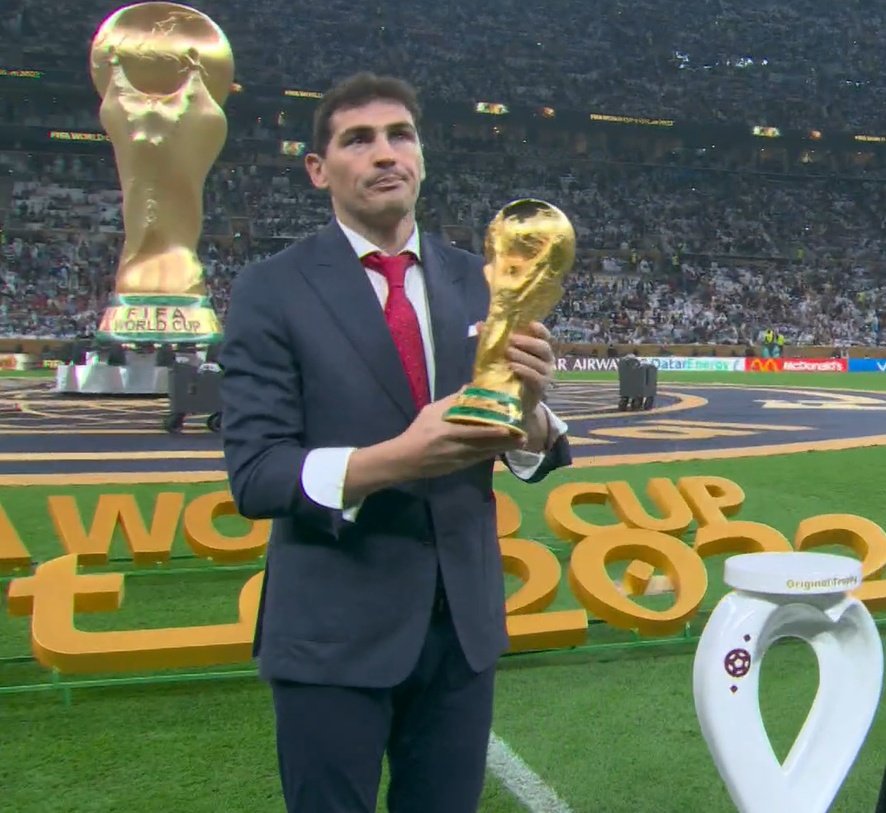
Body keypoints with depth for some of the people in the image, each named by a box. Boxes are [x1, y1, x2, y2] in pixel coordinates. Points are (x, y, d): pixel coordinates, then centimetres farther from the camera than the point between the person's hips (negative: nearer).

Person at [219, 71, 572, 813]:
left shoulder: (477, 282, 5)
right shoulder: (273, 292, -7)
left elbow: (531, 453, 2)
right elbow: (254, 474, -13)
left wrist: (529, 402, -21)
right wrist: (392, 459, -28)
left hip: (463, 618, 4)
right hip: (334, 632, -3)